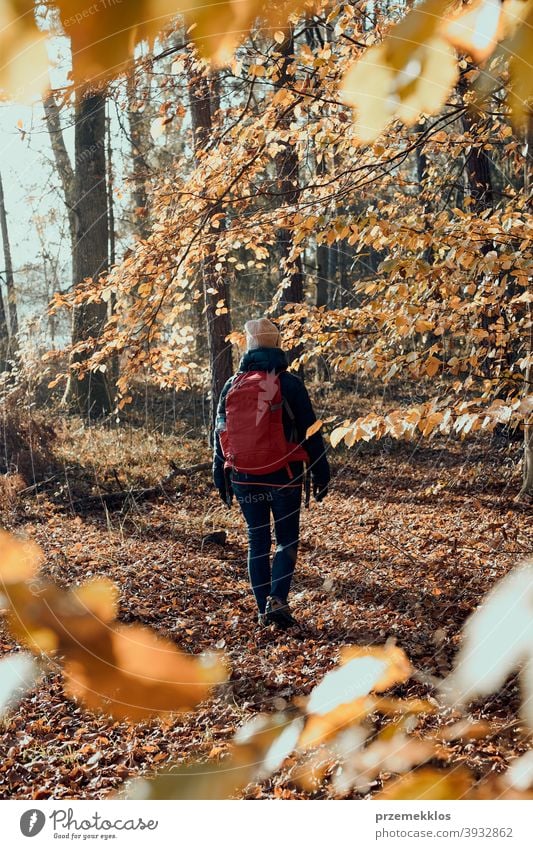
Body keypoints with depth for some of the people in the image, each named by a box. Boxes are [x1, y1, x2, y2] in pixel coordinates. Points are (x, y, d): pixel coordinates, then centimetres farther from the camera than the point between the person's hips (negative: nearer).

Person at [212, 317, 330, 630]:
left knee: (257, 542, 12)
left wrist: (222, 480, 17)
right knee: (287, 540, 7)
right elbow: (310, 432, -5)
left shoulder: (232, 385, 4)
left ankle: (264, 610, 14)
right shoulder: (289, 384, -7)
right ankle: (278, 599, -10)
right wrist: (321, 473, 3)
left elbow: (221, 434, 9)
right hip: (283, 476, -3)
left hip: (244, 478, 3)